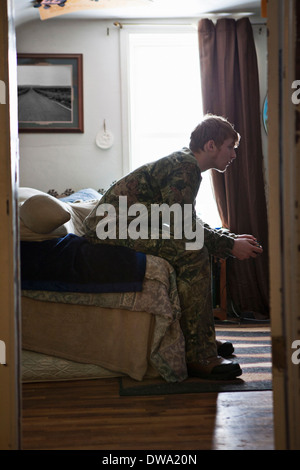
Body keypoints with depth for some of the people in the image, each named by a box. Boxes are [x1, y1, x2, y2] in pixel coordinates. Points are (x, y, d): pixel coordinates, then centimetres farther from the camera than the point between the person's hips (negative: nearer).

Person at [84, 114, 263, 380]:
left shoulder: (183, 162, 18)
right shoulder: (185, 168, -14)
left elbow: (192, 224, 23)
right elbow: (184, 228, -21)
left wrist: (231, 238, 13)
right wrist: (231, 246, -12)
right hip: (113, 228, -11)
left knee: (202, 247, 16)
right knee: (193, 253, -23)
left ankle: (204, 339, 16)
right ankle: (198, 356, -22)